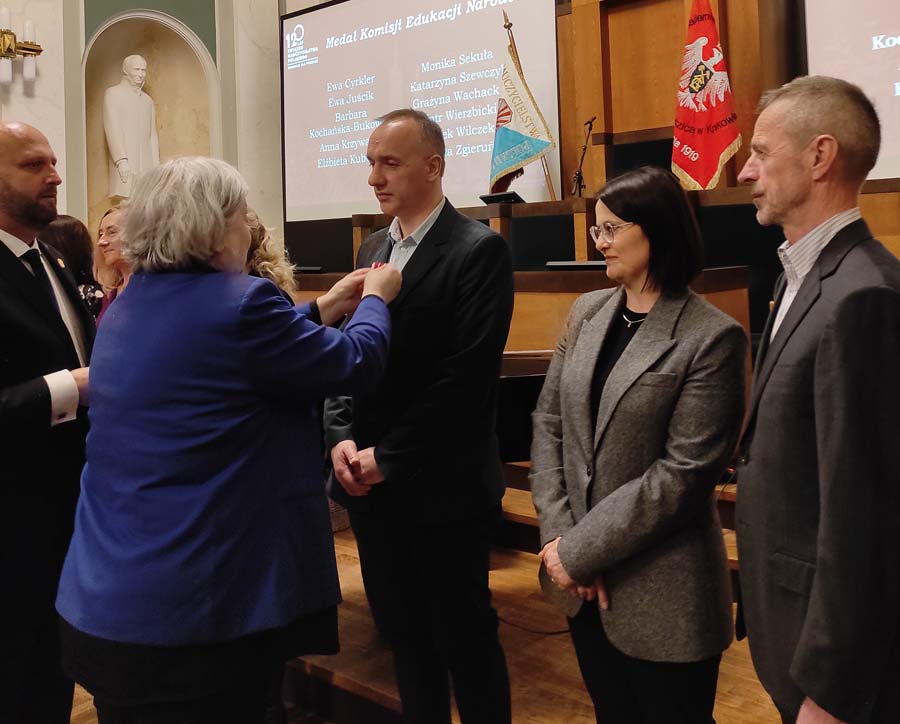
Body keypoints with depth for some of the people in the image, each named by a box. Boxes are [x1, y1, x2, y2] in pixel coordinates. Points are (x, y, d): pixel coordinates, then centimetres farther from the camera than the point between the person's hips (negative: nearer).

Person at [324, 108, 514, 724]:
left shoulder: (479, 250, -11)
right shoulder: (373, 250, 12)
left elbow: (466, 376, -18)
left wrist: (389, 457, -17)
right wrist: (341, 439, -6)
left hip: (443, 488, -6)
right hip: (371, 484, 7)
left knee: (465, 636, 8)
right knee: (403, 632, 17)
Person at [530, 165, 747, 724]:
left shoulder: (713, 337, -14)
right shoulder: (587, 312, 5)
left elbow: (684, 472, -18)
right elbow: (549, 423, 3)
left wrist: (580, 550, -16)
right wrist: (557, 536, -8)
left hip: (661, 592, -5)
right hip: (582, 582, 6)